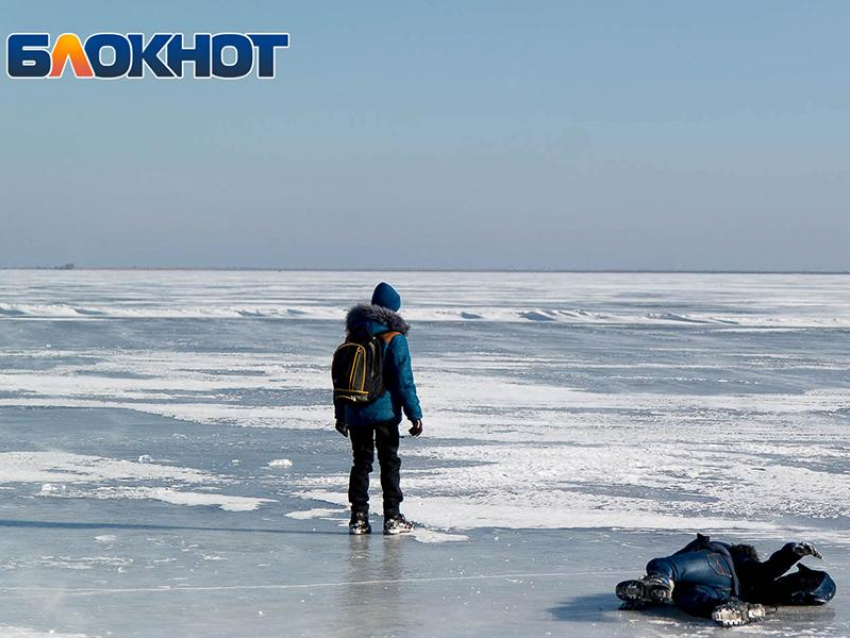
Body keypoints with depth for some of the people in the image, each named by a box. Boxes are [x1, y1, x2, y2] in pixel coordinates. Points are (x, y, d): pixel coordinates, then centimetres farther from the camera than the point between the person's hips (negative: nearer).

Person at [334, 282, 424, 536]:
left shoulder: (353, 336, 8)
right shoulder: (395, 339, -8)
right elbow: (404, 380, -12)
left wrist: (341, 415, 17)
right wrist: (415, 414, -9)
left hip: (355, 412, 4)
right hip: (385, 412, -4)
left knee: (361, 463, 9)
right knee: (389, 463, 4)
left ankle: (359, 518, 6)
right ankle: (392, 518, 2)